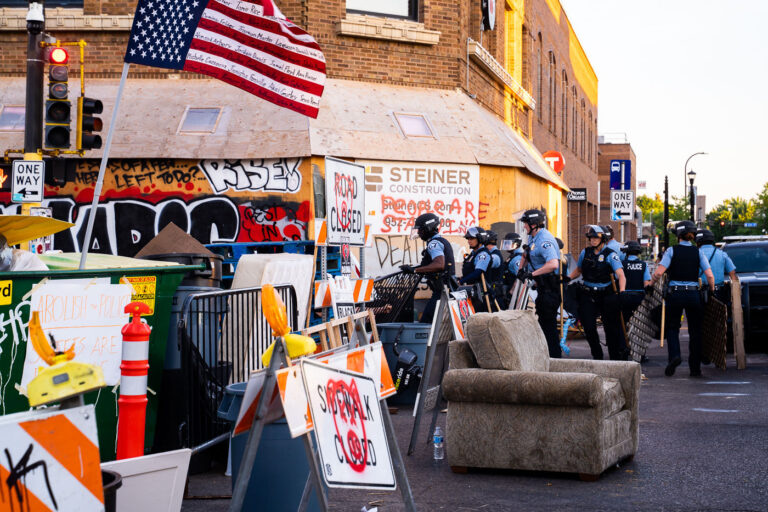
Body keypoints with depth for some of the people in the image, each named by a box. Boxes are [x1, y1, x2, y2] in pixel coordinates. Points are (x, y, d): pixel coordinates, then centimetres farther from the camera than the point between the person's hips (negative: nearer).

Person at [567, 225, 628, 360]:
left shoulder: (610, 254, -8)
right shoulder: (585, 253, 5)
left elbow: (620, 275, -19)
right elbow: (578, 270, 21)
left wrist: (621, 291, -35)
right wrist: (568, 278, 2)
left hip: (606, 294, -3)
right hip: (588, 294, 3)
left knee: (611, 326, 0)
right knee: (589, 327, -3)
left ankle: (617, 357, 12)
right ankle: (597, 355, 16)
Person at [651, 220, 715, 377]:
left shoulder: (672, 251, -3)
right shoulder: (698, 252, 3)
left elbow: (658, 273, -14)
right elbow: (710, 276, -4)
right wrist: (712, 291, 12)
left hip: (675, 294, -2)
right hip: (693, 294, 2)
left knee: (672, 327, 13)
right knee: (695, 330, 11)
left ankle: (674, 355, -13)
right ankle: (695, 367, 11)